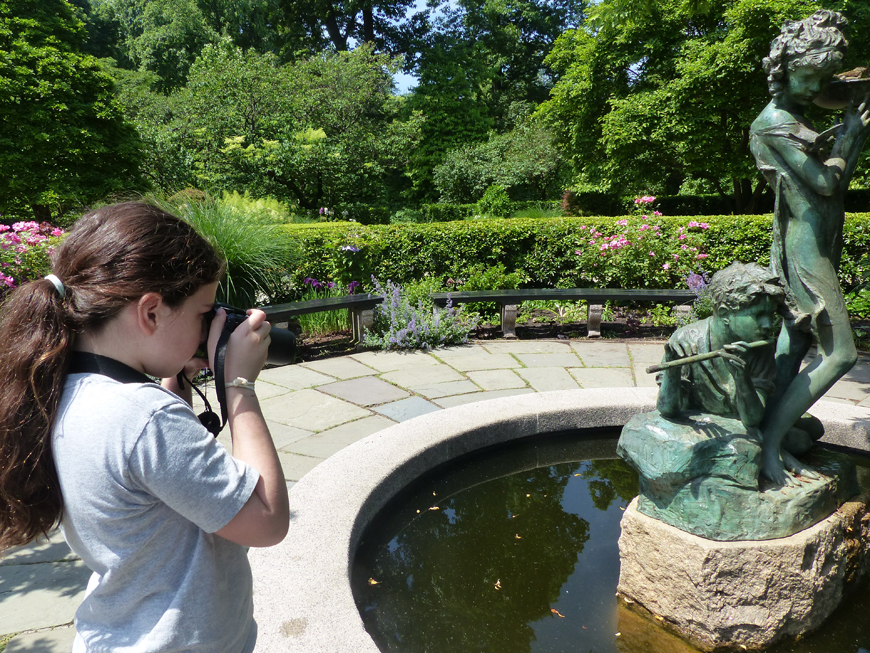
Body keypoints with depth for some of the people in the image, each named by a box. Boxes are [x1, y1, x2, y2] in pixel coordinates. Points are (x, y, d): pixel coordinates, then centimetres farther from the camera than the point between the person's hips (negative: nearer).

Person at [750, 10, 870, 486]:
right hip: (805, 245, -10)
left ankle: (775, 444, 13)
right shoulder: (772, 122, -12)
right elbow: (824, 184, -14)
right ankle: (767, 443, -8)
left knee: (795, 342, 8)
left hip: (817, 244, 10)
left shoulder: (798, 123, 18)